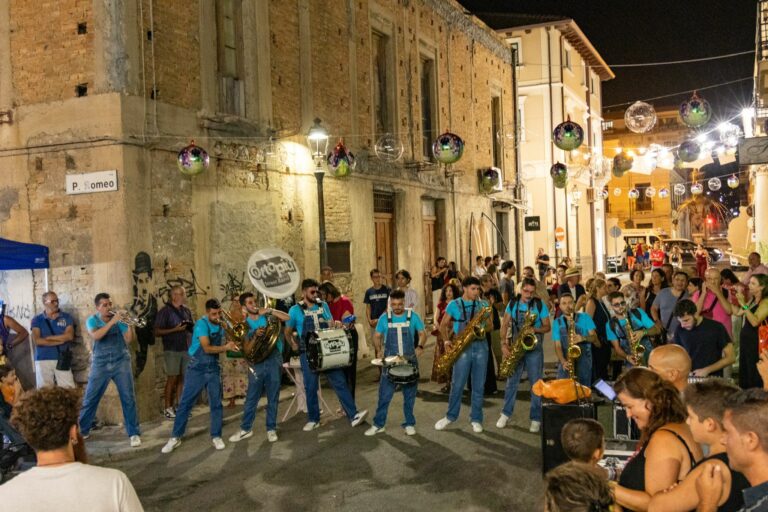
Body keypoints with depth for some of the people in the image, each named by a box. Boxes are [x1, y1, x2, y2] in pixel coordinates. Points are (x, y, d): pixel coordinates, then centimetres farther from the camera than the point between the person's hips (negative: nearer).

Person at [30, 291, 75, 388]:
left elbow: (69, 336, -8)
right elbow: (37, 341, -8)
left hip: (62, 359, 0)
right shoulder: (37, 320, 5)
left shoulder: (67, 317, 6)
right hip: (43, 360, 0)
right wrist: (60, 341, -9)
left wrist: (47, 338, -7)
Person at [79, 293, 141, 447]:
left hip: (121, 362, 0)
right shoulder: (92, 320, -1)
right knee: (90, 399, 7)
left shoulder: (119, 319, 0)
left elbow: (128, 340, -5)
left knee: (128, 398, -4)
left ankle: (134, 433, 3)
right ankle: (82, 430, 24)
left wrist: (130, 324, -19)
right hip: (100, 365, 0)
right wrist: (112, 321, -29)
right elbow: (96, 336, -22)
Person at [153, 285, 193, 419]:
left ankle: (178, 405, 16)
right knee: (172, 378, -3)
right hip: (172, 350, -5)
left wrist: (192, 328, -1)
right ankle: (168, 408, 6)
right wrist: (175, 329, -18)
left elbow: (191, 327, 22)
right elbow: (157, 332, -10)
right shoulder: (165, 311, -6)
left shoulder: (186, 310, 12)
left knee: (182, 378, 7)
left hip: (187, 349, 5)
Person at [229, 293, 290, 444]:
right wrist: (256, 337, -18)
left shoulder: (267, 316, 4)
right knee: (251, 398, 5)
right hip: (257, 363, 0)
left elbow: (287, 318, -9)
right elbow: (246, 350, -3)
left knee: (273, 398, 5)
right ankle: (246, 429, 17)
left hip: (274, 360, 0)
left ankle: (271, 429, 15)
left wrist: (269, 310, -14)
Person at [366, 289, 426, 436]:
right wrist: (379, 350, -11)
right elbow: (377, 336, 6)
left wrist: (420, 346, -15)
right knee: (384, 395, 1)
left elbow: (422, 333, 3)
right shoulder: (384, 318, -1)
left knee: (409, 395, 9)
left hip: (409, 361, 0)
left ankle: (409, 424, 21)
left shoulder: (413, 316, -2)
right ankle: (378, 424, 11)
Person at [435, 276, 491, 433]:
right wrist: (447, 341, -8)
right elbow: (443, 325, 6)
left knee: (478, 386, 6)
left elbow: (489, 325, 12)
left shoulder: (483, 305, 9)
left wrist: (480, 328, -10)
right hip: (463, 348, -2)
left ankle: (476, 419, 16)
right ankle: (450, 416, 17)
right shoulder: (454, 305, 2)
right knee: (457, 384, 2)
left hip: (481, 346, 2)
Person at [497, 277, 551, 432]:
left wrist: (535, 329, -20)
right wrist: (504, 344, -9)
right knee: (512, 381, 8)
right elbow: (505, 325, 3)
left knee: (536, 383, 0)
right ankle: (505, 414, 19)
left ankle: (536, 419, 8)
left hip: (534, 348, -2)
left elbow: (548, 327, 0)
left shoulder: (540, 305, -3)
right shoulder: (513, 304, 3)